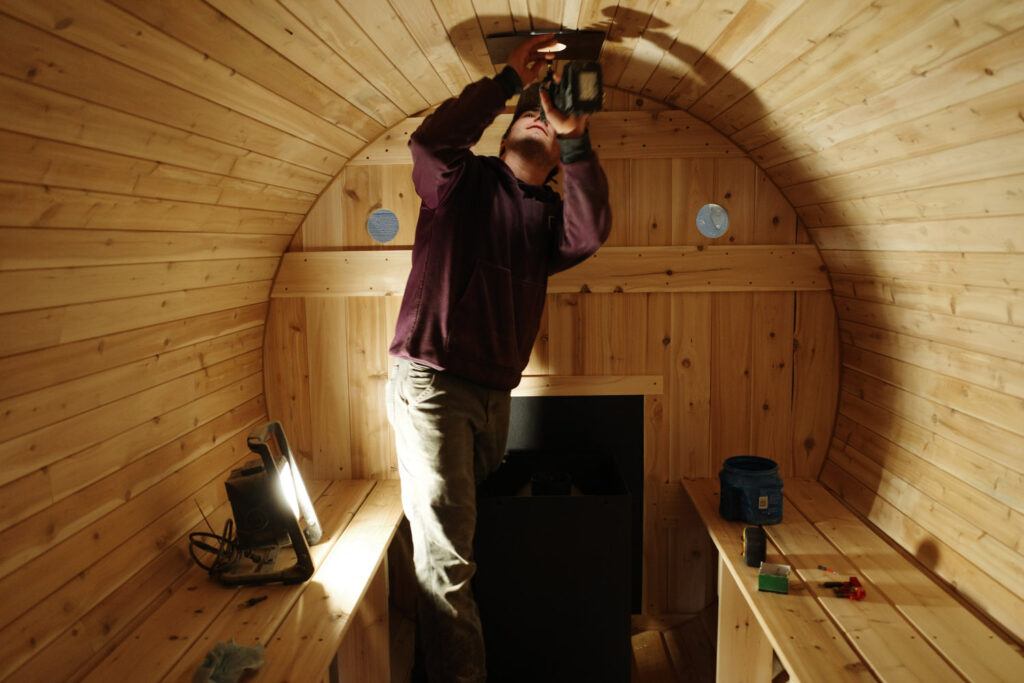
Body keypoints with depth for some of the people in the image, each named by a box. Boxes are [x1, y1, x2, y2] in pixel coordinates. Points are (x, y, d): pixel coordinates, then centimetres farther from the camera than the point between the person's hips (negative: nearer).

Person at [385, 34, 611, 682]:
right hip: (431, 381, -5)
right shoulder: (463, 181, 4)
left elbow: (590, 233, -7)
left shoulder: (549, 215, 15)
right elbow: (430, 141, -18)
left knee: (472, 528, 16)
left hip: (495, 393, 6)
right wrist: (510, 80, -12)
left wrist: (576, 141, -12)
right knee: (445, 553, -8)